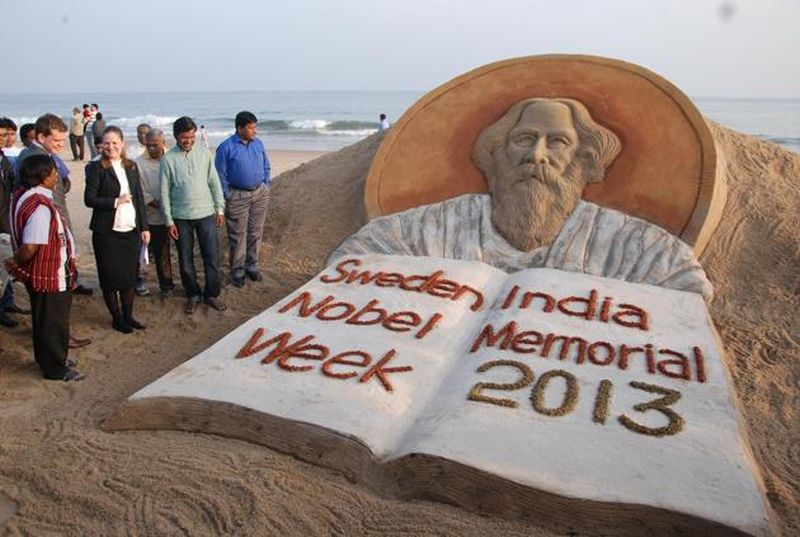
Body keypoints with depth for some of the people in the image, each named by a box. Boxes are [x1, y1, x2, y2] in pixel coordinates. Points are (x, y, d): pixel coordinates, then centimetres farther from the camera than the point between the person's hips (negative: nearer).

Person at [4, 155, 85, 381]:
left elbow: (21, 238, 12)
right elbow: (29, 248, -30)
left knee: (44, 320, 23)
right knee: (54, 322, 7)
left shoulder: (22, 196, 3)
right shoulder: (41, 206, -27)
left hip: (39, 274, 9)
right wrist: (16, 262, -12)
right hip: (50, 276, -9)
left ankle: (47, 358, 40)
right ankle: (56, 368, 21)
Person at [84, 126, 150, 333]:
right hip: (107, 232, -4)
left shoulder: (131, 166, 8)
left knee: (130, 276, 9)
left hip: (130, 230, 4)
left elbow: (139, 198, 11)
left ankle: (128, 316, 24)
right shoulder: (96, 168, -5)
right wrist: (115, 202, -18)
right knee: (110, 277, 6)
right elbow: (89, 199, -8)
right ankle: (116, 318, 20)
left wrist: (144, 227, 8)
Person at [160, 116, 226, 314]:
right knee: (185, 260, 9)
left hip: (206, 214, 1)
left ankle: (211, 294, 20)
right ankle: (193, 295, 26)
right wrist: (169, 221, -4)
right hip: (181, 217, -1)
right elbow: (164, 191, -2)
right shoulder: (168, 159, -4)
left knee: (212, 257, 4)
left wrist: (220, 208, 2)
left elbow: (214, 182, 6)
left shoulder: (204, 153, 1)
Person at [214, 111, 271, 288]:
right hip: (237, 196, -5)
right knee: (238, 235, 2)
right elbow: (220, 174, -7)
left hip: (260, 194, 5)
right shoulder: (226, 147, -10)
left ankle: (252, 266, 25)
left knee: (255, 233, 11)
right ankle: (237, 271, 13)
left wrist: (266, 187, 7)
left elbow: (266, 167, 16)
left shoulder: (258, 144, 6)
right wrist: (227, 196, -9)